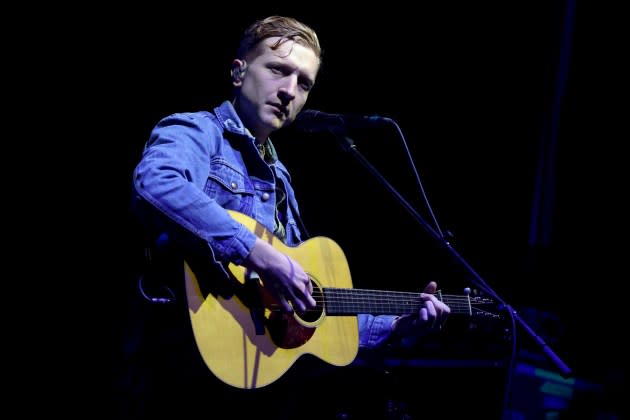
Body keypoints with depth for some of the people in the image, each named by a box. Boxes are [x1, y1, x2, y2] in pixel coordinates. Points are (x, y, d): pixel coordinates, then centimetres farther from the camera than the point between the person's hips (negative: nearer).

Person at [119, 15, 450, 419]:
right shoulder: (194, 133, 1)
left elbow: (309, 309, 28)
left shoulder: (279, 180, 24)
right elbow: (154, 186, -25)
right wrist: (258, 253, -26)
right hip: (194, 361, -8)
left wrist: (397, 325, 20)